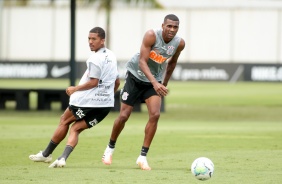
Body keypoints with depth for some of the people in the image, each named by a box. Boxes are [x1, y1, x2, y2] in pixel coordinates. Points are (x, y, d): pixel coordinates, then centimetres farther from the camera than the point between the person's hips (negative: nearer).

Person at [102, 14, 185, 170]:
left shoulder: (179, 43, -12)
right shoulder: (151, 35, -27)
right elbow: (142, 62, -31)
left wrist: (164, 85, 16)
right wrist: (155, 83, -44)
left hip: (155, 81, 3)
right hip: (136, 76, -3)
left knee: (155, 115, -16)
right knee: (124, 115, -2)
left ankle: (143, 157, -8)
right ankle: (110, 148, 24)